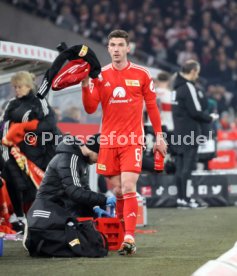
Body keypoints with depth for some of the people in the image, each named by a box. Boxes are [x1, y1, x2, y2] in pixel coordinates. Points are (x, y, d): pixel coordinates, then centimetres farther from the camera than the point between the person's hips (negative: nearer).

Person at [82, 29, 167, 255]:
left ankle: (129, 238, -18)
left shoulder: (141, 75, 2)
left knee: (128, 188, -14)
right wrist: (85, 85, -14)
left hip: (132, 141, -2)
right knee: (117, 191, 5)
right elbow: (90, 108, 1)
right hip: (108, 141, 2)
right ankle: (117, 233, 20)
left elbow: (152, 107, 9)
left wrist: (159, 136, 7)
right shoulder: (100, 76, 5)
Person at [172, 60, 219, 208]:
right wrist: (210, 118, -2)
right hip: (190, 134, -9)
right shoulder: (189, 87, -15)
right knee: (188, 166, -6)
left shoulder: (177, 86, 13)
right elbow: (196, 112, -18)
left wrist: (206, 116, 14)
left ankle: (181, 197, 15)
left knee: (180, 166, 11)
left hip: (179, 133, 9)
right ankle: (185, 199, -6)